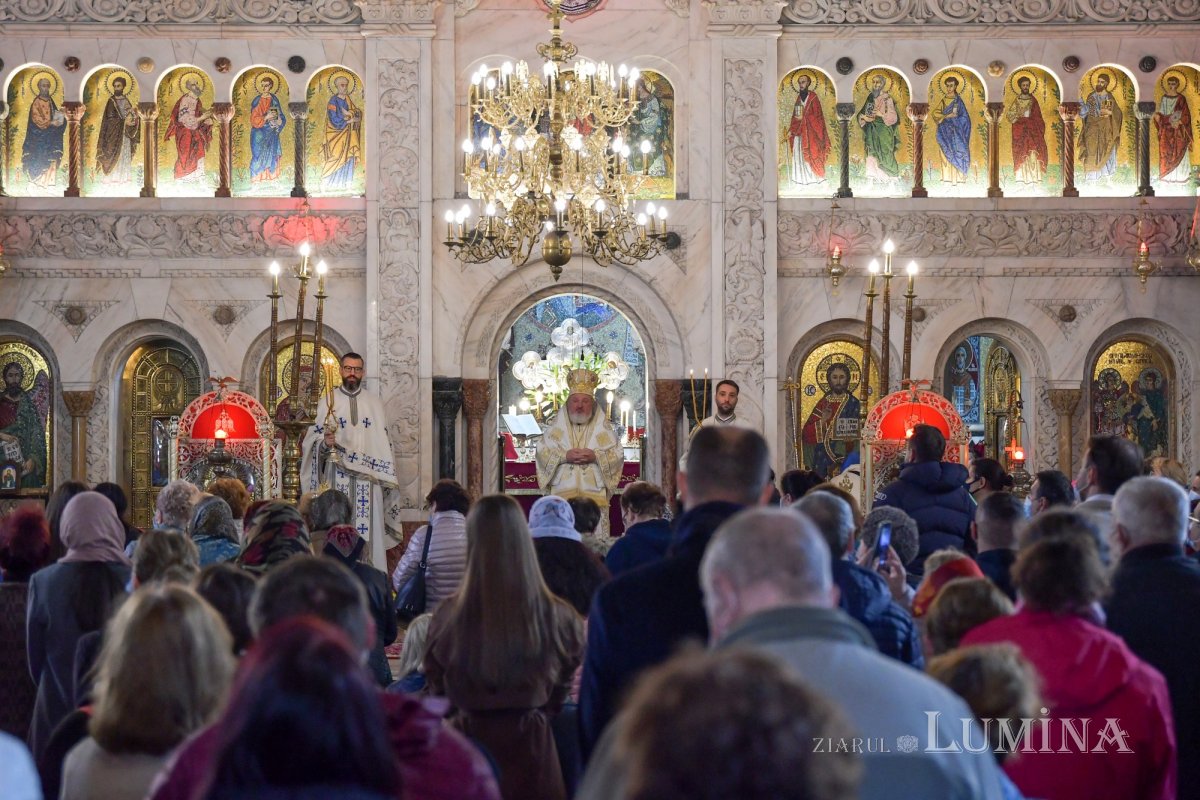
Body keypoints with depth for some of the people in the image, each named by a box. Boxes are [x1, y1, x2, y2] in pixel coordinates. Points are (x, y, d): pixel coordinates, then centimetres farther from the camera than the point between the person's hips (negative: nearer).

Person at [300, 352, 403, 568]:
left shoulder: (375, 403, 13)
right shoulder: (329, 401, 7)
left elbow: (384, 444, 12)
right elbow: (315, 439, 3)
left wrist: (387, 477, 4)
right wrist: (325, 442, -20)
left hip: (369, 478, 1)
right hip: (338, 476, -1)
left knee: (369, 530, -4)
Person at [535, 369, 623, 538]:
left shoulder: (602, 427, 11)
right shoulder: (557, 426, 12)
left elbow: (618, 456, 5)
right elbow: (542, 453, 4)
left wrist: (596, 457, -11)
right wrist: (564, 456, -11)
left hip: (594, 494, 0)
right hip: (562, 493, 0)